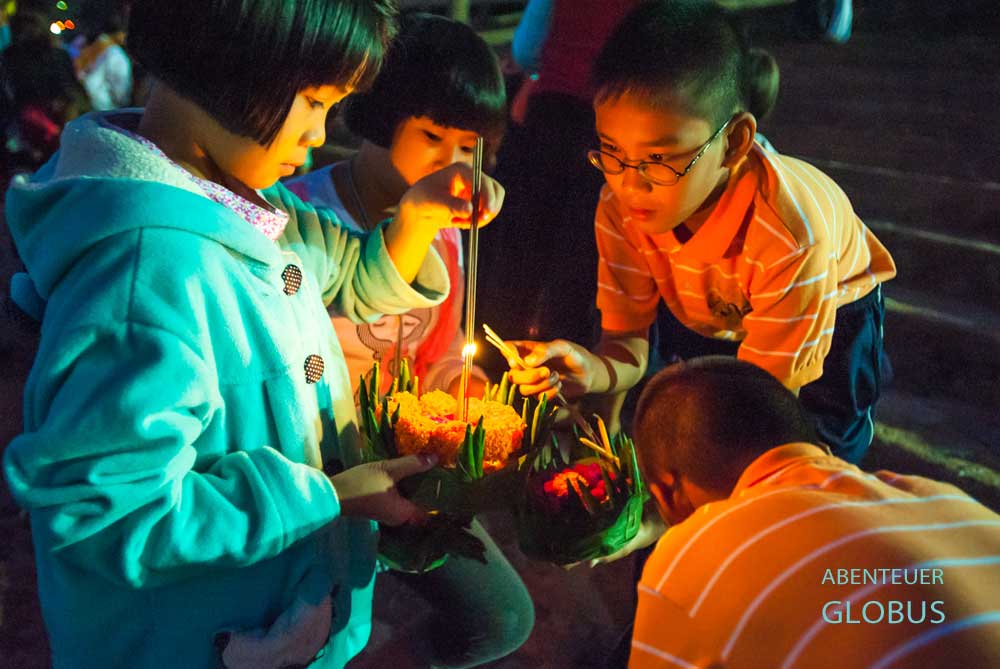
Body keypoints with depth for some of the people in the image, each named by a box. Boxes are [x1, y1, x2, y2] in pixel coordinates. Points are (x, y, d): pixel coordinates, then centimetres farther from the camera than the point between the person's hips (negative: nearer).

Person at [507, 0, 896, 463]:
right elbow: (627, 341, -22)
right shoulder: (621, 206, -30)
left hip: (831, 319, -2)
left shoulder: (790, 234, -43)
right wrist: (593, 371, -46)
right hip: (712, 321, 3)